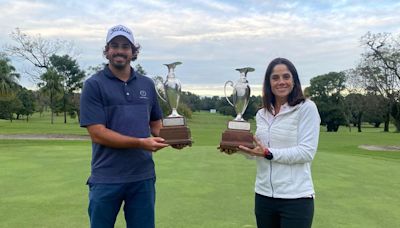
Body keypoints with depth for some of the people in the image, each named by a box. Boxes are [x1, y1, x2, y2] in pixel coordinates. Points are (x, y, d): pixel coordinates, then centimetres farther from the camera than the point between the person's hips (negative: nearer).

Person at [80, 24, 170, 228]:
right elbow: (97, 133, -12)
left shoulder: (147, 84, 9)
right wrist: (141, 143, -20)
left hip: (143, 177, 4)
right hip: (106, 179, -3)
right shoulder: (94, 85, -4)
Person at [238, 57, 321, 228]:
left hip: (296, 198, -5)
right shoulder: (261, 114, 9)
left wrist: (268, 153, -20)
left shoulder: (307, 108, -7)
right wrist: (240, 147, -5)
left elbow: (307, 152, -14)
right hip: (263, 195, 5)